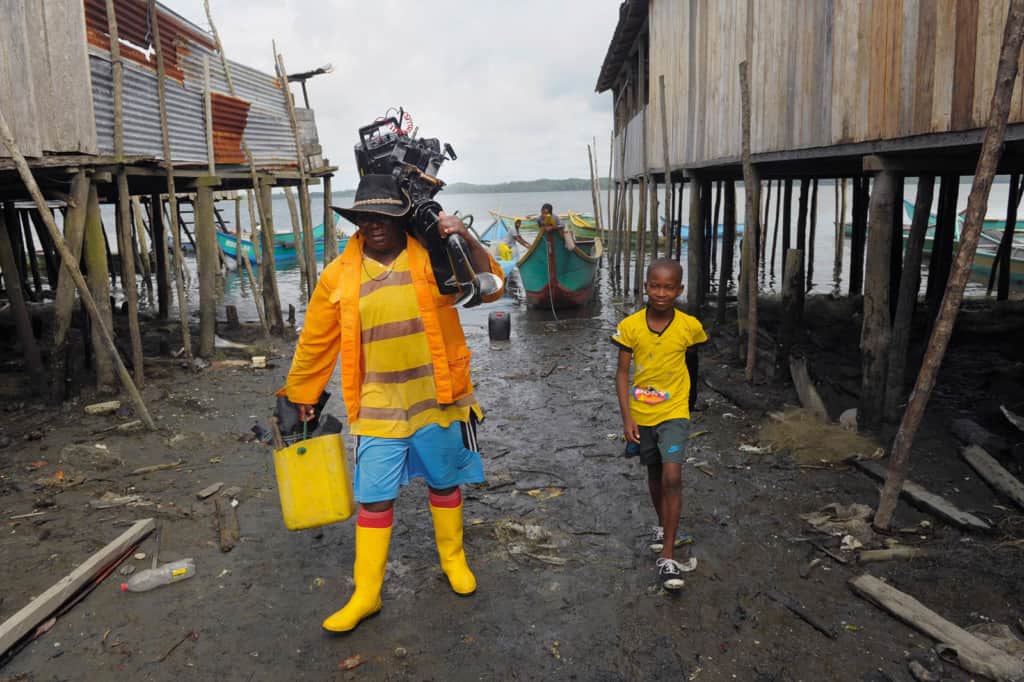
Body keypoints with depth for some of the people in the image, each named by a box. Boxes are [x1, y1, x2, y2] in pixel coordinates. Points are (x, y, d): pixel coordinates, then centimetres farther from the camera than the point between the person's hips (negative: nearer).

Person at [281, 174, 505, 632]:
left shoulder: (432, 257, -6)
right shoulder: (340, 275, -2)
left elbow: (490, 288, -10)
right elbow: (316, 341, 6)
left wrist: (468, 241, -26)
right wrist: (300, 395, 14)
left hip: (437, 400, 0)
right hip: (378, 408, 0)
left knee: (445, 483, 17)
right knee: (374, 499, 4)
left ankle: (453, 559, 41)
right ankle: (366, 594, 20)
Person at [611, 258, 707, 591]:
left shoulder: (690, 326, -12)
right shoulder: (630, 326, -12)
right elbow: (622, 373, -7)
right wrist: (627, 417, -11)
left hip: (674, 413, -2)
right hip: (640, 414, 2)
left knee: (672, 476, -15)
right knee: (655, 475, 19)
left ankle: (667, 557, -7)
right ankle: (664, 527, 44)